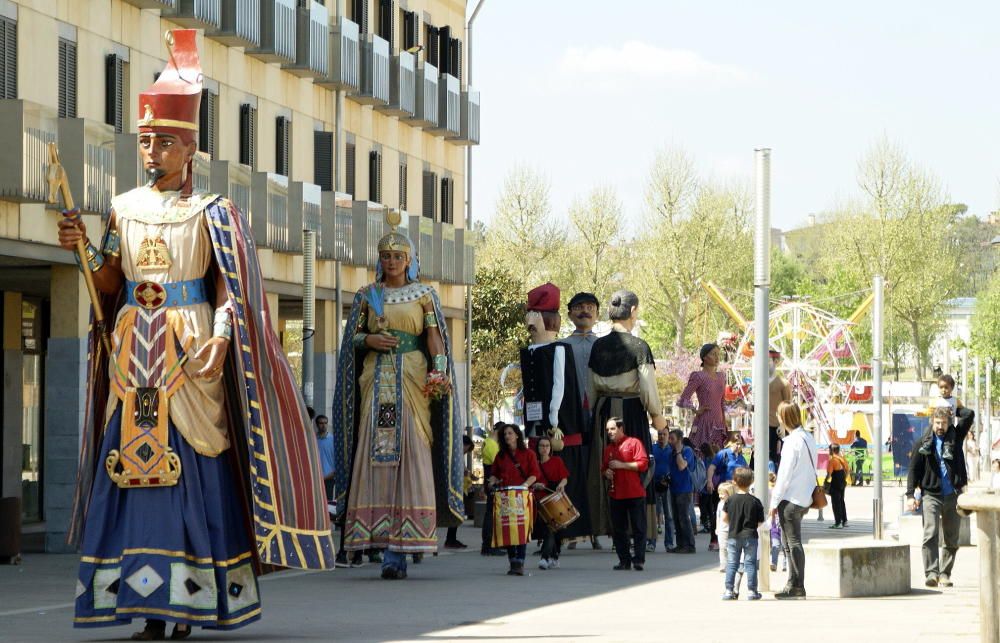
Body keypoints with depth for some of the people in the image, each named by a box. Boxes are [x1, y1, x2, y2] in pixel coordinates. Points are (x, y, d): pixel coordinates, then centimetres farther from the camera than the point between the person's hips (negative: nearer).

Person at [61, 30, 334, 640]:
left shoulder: (213, 213, 1)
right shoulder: (125, 208, 13)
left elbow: (230, 292, -3)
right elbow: (111, 286, 14)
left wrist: (218, 342, -19)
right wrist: (85, 248, -4)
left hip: (190, 355, -4)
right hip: (133, 354, 4)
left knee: (192, 467, -7)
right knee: (134, 463, -2)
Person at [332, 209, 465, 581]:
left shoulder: (423, 295, 9)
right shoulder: (367, 296, 15)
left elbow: (435, 335, 0)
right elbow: (352, 336, 14)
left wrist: (439, 369, -16)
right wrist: (369, 340, -7)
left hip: (412, 379, -2)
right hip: (376, 380, 2)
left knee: (411, 453, -10)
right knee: (376, 453, -7)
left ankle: (396, 551, -11)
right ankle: (391, 551, -7)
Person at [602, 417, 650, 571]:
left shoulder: (634, 443, -2)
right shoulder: (608, 449, 16)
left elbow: (643, 464, -11)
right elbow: (603, 468, 25)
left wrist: (622, 465, -15)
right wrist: (606, 473, 1)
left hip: (635, 494, -6)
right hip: (616, 494, 6)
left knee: (638, 528, -4)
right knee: (619, 529, 5)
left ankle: (638, 560, -3)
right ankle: (624, 560, 11)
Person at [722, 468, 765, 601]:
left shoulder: (730, 500, -3)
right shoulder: (755, 501, -7)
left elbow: (724, 518, -2)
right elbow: (760, 522, -4)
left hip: (734, 536, 1)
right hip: (750, 536, -1)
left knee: (731, 564, 7)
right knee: (750, 563, 3)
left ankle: (729, 590, 3)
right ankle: (752, 591, 2)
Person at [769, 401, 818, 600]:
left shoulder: (792, 442, -17)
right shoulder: (808, 438, 10)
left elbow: (785, 474, -16)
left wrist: (774, 501, -10)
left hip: (791, 499, -9)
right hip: (805, 498, 9)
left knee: (793, 542, -5)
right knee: (791, 543, 15)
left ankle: (797, 586, -3)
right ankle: (793, 584, 18)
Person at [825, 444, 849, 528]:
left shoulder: (832, 460, -15)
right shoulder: (843, 459, 8)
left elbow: (829, 473, -18)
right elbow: (846, 471, 15)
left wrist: (825, 482, -7)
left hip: (835, 484, -8)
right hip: (843, 483, 8)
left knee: (836, 503, -2)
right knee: (841, 501, 18)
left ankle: (838, 523, -3)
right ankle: (844, 521, 21)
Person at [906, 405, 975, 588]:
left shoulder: (955, 437, 8)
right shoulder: (924, 444, 3)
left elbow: (969, 415, 0)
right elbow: (914, 470, 3)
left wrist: (953, 409, 12)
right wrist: (910, 495, -4)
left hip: (953, 496, 2)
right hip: (931, 495, -2)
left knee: (952, 539, 6)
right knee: (930, 534, -17)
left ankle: (945, 574, 15)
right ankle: (931, 573, -21)